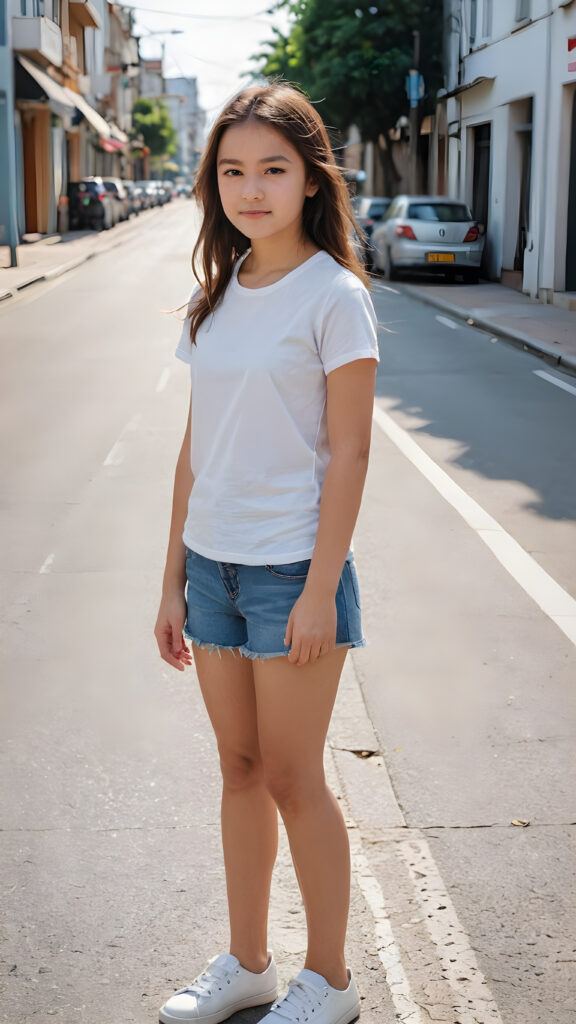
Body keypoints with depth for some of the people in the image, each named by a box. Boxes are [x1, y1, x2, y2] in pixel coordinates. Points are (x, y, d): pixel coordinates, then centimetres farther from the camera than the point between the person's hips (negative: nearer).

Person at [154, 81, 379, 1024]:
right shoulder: (215, 295, 9)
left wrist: (320, 591, -15)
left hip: (293, 567, -6)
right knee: (240, 768, 15)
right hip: (212, 564, 6)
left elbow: (349, 453, -12)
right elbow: (196, 448, 11)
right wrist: (173, 580, 10)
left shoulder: (334, 294, -9)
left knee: (291, 777, 3)